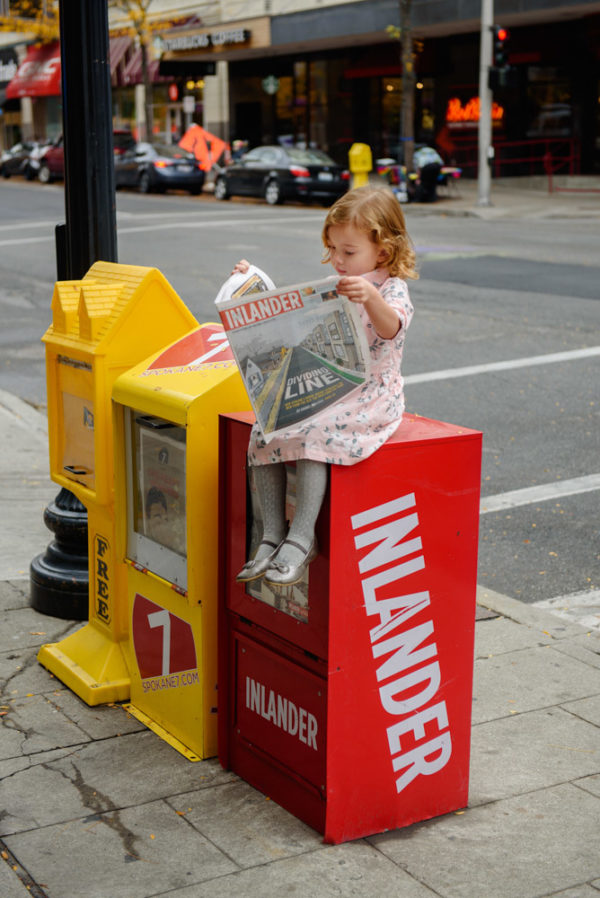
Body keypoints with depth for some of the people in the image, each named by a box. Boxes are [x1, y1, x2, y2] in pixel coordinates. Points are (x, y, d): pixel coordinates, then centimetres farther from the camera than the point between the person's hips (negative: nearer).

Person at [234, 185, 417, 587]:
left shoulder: (391, 289, -7)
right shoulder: (335, 288, 15)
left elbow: (391, 327, -30)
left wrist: (371, 299, -51)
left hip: (370, 399, -7)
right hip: (323, 395, 8)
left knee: (311, 433, -32)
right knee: (265, 430, -13)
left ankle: (302, 539, -27)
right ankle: (272, 537, -11)